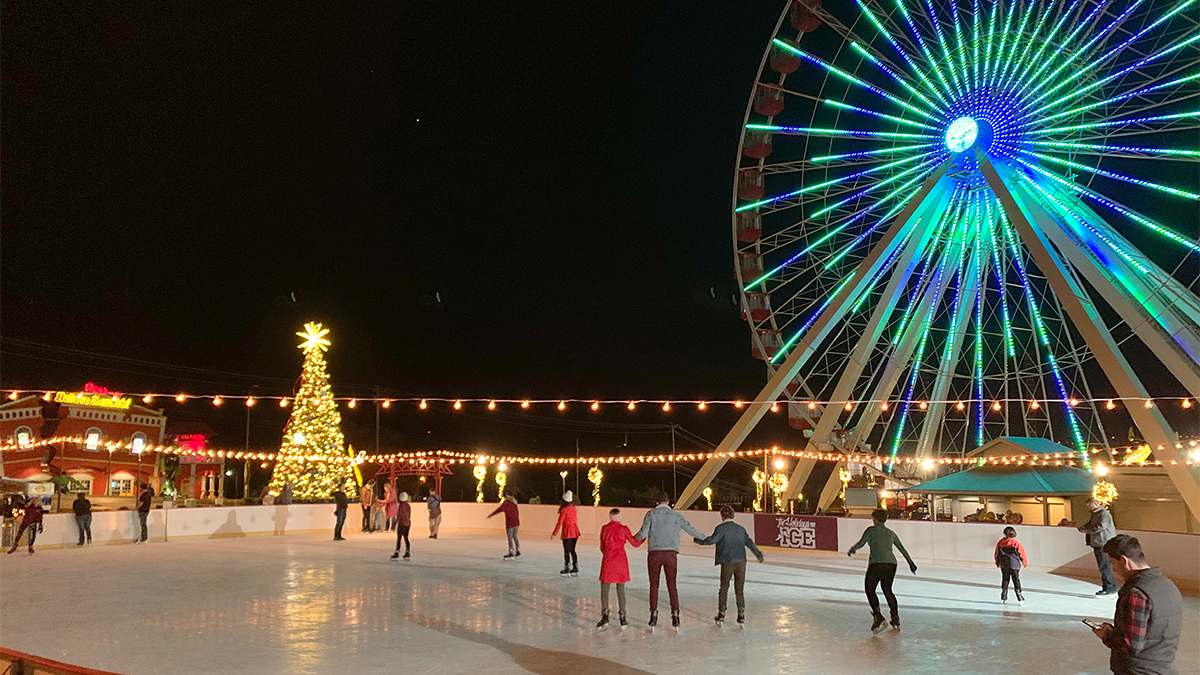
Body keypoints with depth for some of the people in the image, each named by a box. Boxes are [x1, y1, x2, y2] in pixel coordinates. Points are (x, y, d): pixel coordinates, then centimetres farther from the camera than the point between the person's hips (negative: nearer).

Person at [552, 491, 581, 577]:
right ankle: (575, 569, 18)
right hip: (575, 532, 7)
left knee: (566, 551, 3)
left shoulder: (564, 510, -14)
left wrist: (554, 533, -9)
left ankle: (567, 570, 8)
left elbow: (560, 523, -14)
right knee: (572, 550, 16)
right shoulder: (573, 508, 5)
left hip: (567, 534, -6)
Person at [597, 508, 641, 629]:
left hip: (608, 561, -1)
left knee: (604, 589, 5)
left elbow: (602, 548, 8)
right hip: (621, 560, 1)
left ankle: (605, 616, -7)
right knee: (621, 589, 10)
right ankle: (622, 618, 10)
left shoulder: (604, 528, 0)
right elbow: (635, 543, 5)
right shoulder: (623, 528, -1)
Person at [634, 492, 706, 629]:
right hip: (671, 553, 1)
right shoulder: (676, 515, 7)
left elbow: (643, 533, -7)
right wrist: (704, 537, 31)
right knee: (672, 585, 7)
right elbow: (691, 529, 14)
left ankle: (654, 615, 8)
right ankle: (675, 615, 2)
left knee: (654, 585, 9)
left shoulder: (651, 513, 1)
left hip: (654, 553, -1)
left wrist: (634, 538, 15)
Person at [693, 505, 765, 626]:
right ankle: (741, 616, 8)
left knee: (724, 588, 10)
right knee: (739, 590, 10)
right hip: (741, 562, 4)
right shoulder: (741, 529, 12)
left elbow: (712, 540, -15)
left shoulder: (721, 528, -5)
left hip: (727, 563, -4)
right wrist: (758, 553, 34)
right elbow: (749, 542, 19)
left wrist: (699, 541, 0)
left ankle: (721, 615, 14)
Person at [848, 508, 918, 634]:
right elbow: (902, 549, 25)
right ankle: (896, 621, 24)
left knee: (870, 590, 5)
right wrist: (911, 562, 35)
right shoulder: (891, 533, 18)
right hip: (891, 564, 6)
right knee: (887, 590, 22)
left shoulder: (871, 530, 2)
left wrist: (852, 549, 8)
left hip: (876, 564, -6)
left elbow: (860, 543, -9)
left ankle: (879, 618, -12)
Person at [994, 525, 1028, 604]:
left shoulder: (1000, 542, 0)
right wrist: (1025, 563, 12)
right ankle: (1019, 597, 1)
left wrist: (997, 562, 26)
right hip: (1014, 565, -3)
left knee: (1005, 580, 12)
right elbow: (1022, 553, -5)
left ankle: (1003, 597, 14)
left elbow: (996, 553, 10)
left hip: (1003, 565, 3)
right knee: (1016, 581, 2)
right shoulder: (1016, 543, -10)